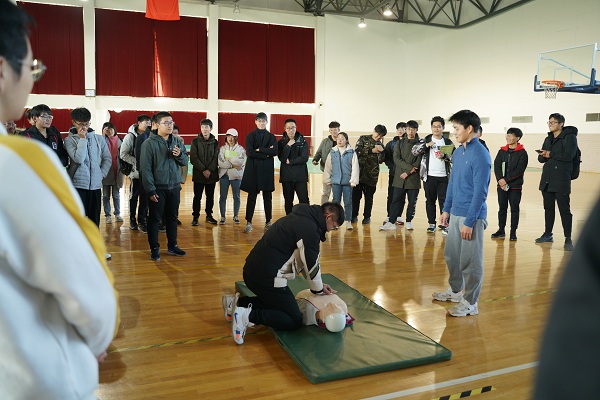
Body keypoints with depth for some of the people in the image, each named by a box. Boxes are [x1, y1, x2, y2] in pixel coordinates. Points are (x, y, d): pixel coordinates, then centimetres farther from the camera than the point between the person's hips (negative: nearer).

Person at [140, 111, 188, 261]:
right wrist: (150, 190, -15)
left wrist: (180, 155, -13)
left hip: (174, 187, 5)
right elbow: (145, 168, -12)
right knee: (155, 218, 5)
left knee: (172, 217, 14)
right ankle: (154, 248, 15)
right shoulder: (149, 143, -9)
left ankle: (172, 246, 26)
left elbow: (185, 161, 11)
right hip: (158, 188, -5)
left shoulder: (177, 142, 7)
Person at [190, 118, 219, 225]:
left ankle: (209, 215, 21)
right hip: (198, 174, -2)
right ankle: (195, 217, 9)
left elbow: (216, 158, 0)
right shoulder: (195, 141, 1)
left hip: (212, 174, 2)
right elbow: (193, 158, -5)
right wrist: (203, 170, -13)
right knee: (197, 196, 1)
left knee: (210, 196, 9)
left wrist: (209, 170, -13)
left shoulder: (215, 142, 6)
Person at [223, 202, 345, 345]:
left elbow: (300, 257, 23)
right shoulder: (310, 228, -15)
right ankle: (248, 316, -11)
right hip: (267, 278, -10)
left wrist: (319, 284, 22)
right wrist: (319, 290, 11)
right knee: (295, 321, 1)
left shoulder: (300, 217, 15)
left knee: (274, 301, 30)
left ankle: (238, 302, 17)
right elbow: (312, 265, -8)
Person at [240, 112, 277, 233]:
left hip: (267, 170, 2)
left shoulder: (271, 136, 9)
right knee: (252, 197, -2)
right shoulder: (250, 136, 5)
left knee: (268, 197, 6)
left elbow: (275, 151, -8)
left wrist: (259, 150, -10)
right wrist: (266, 154, -10)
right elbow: (249, 153, -9)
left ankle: (268, 221, 16)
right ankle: (248, 222, 2)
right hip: (253, 169, -1)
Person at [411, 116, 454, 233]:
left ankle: (445, 225, 6)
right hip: (429, 176, 0)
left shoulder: (448, 142, 8)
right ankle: (431, 223, 17)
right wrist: (426, 145, -18)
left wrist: (444, 156, -14)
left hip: (444, 176, 0)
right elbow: (414, 150, -5)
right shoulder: (426, 140, 6)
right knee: (430, 200, 7)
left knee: (444, 201, -1)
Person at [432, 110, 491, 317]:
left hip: (471, 216, -8)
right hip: (455, 214, 8)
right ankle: (455, 290, 36)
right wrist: (447, 209, 15)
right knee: (451, 255, 18)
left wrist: (469, 221, -19)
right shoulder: (457, 152, 9)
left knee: (470, 261, 2)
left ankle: (470, 303, 15)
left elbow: (480, 192, -17)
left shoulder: (480, 155, -15)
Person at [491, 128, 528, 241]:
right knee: (502, 208, 8)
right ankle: (501, 230, 16)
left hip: (515, 186, -4)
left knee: (514, 209, 1)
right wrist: (500, 180, -12)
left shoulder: (522, 153, -3)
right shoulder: (502, 151, 9)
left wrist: (506, 180, -16)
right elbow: (496, 166, 2)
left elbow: (519, 170, -11)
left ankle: (513, 232, 6)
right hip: (501, 185, 4)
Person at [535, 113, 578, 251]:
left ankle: (568, 239, -3)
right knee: (548, 207, 13)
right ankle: (548, 234, 24)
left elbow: (568, 155, -17)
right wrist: (543, 156, -9)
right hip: (547, 179, 7)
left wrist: (550, 154, -8)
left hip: (561, 179, -7)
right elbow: (541, 158, 14)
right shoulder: (548, 139, 18)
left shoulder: (570, 137, -4)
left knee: (564, 209, -6)